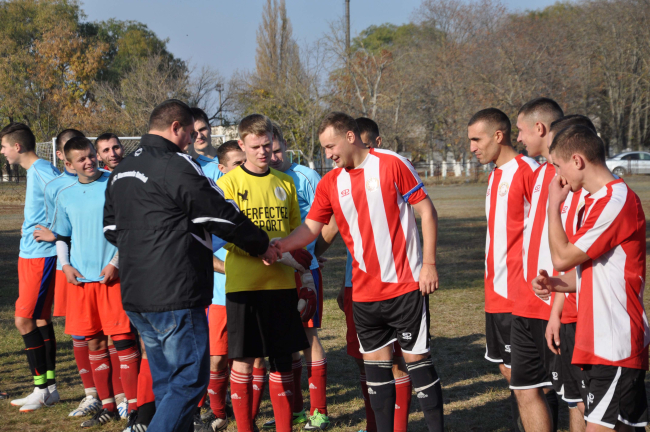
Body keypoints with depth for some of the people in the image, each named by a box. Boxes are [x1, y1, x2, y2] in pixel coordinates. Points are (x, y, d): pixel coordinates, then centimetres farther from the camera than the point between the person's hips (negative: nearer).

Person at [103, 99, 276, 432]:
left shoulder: (120, 171, 15)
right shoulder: (177, 167, -13)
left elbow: (111, 229, 22)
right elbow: (222, 217, -10)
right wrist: (263, 246, 5)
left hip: (134, 296, 9)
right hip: (176, 296, -9)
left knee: (166, 381, 17)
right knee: (190, 381, -4)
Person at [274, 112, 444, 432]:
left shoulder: (391, 164, -7)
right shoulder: (330, 183, 7)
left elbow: (426, 211, -5)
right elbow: (311, 228, 5)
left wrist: (429, 263, -9)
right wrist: (280, 245, -14)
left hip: (406, 285, -5)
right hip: (364, 292, 5)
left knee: (417, 358, 0)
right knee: (375, 363, 8)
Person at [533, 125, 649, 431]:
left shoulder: (617, 201, -16)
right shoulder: (595, 202, 17)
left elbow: (562, 257, -17)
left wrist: (554, 205, -5)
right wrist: (556, 284, 4)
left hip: (616, 344, -10)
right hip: (596, 342, 10)